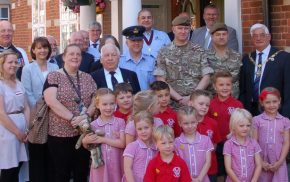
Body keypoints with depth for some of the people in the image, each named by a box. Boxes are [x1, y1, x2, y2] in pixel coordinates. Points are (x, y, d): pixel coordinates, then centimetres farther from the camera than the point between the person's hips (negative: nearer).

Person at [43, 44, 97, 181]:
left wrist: (86, 115, -14)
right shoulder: (54, 76, -3)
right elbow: (51, 101, -15)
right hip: (60, 134, -4)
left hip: (84, 133, 4)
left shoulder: (87, 78, 11)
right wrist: (73, 117, -20)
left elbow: (95, 100, 5)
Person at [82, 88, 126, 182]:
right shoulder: (93, 125, -2)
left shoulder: (120, 122, -2)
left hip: (116, 163, 0)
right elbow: (87, 147, 9)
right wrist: (85, 141, -13)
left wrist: (102, 139, -16)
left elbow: (122, 143, -11)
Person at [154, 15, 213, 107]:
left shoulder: (199, 51, 8)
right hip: (173, 103, -1)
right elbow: (161, 80, 0)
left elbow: (206, 77, 3)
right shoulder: (164, 53, 6)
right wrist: (179, 98, -10)